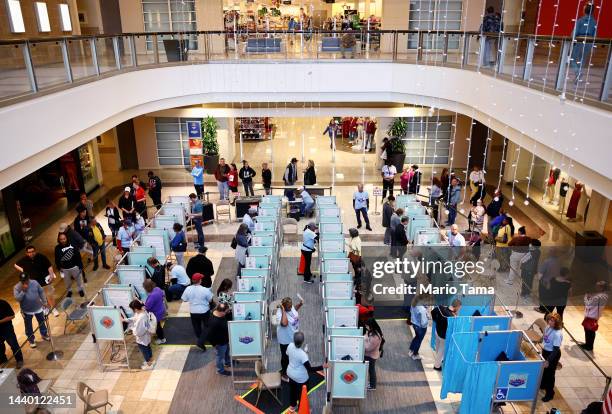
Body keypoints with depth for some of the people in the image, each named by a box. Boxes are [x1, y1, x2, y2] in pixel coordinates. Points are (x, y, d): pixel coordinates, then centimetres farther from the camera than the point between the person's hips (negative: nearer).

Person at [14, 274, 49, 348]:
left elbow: (41, 292, 0)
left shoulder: (34, 283, -10)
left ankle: (44, 334, 43)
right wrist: (23, 291, -33)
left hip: (38, 308, 2)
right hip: (27, 311, -2)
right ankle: (31, 340, 31)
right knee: (29, 327, 13)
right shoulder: (17, 287, -16)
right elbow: (17, 298, -26)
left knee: (42, 322, 21)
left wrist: (44, 302, 2)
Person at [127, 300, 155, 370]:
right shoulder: (143, 311, -11)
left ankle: (149, 365, 36)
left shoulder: (141, 318, -39)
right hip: (146, 336, 8)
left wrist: (133, 328, -13)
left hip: (142, 338, -8)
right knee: (148, 348, 28)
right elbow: (134, 318, 8)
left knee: (144, 351, 16)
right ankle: (150, 361, 50)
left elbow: (138, 332, -31)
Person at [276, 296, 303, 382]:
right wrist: (283, 310, -45)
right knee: (285, 356, 14)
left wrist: (300, 304, -4)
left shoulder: (291, 307, -11)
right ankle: (284, 374, 37)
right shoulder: (280, 313, -33)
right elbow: (284, 323, -51)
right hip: (285, 339, -8)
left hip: (294, 337, 8)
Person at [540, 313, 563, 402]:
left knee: (550, 373, 8)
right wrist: (543, 348, 20)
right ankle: (543, 384, 52)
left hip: (553, 354, -8)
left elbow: (556, 350, -27)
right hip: (545, 351, 8)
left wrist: (548, 360, -25)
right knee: (544, 369, 27)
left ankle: (550, 393, 28)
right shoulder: (548, 327, -7)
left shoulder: (557, 334, -31)